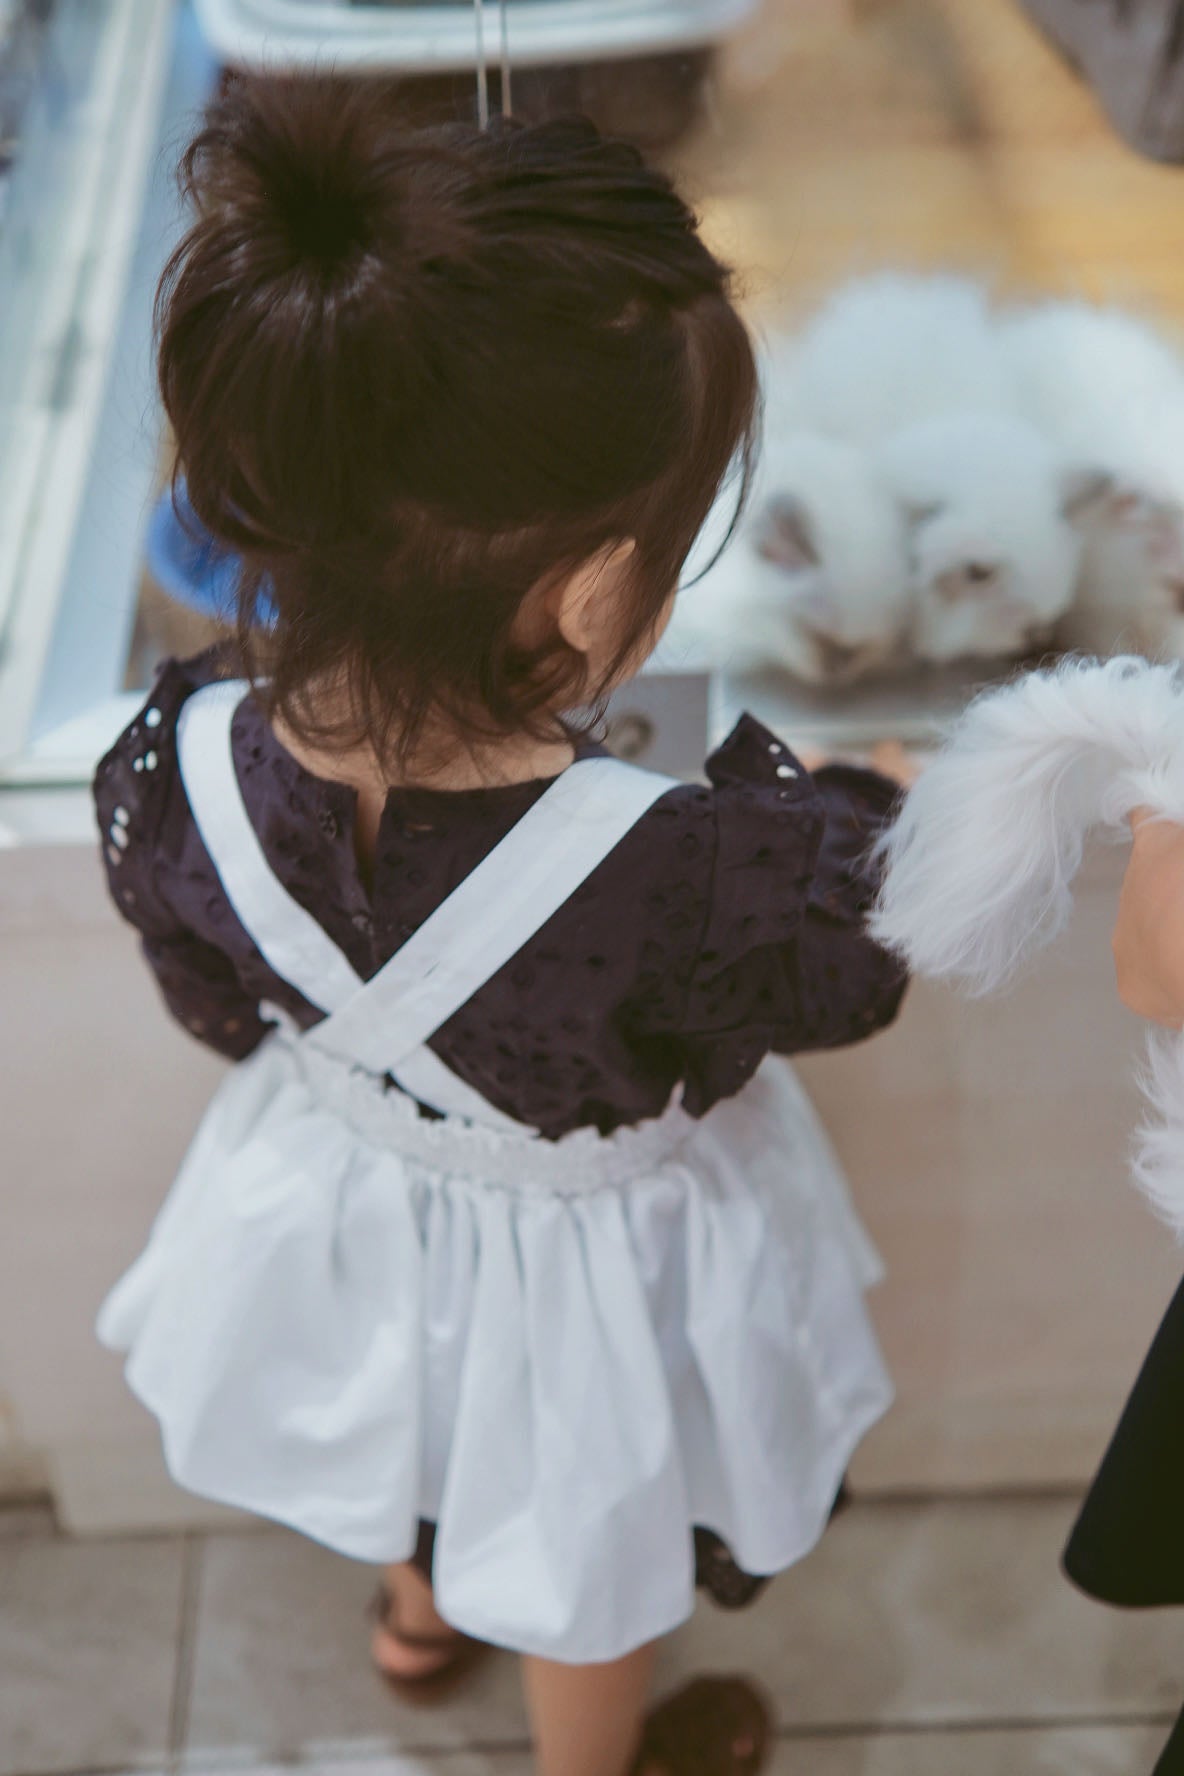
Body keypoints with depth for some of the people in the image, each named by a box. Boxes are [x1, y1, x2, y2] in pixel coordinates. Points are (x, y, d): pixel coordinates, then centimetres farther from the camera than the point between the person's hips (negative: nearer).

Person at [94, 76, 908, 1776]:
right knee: (587, 1582, 30)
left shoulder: (175, 770, -31)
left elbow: (219, 1007, -8)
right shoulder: (698, 878, -44)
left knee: (445, 1440, 40)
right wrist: (846, 783, -3)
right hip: (587, 1271, -4)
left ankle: (420, 1612, 72)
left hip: (343, 1197, 5)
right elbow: (860, 970, -19)